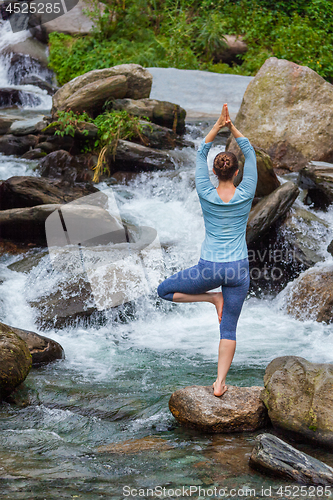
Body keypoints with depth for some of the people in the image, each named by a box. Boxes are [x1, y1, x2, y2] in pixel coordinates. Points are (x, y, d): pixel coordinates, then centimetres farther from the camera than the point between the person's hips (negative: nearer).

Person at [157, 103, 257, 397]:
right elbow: (250, 155, 5)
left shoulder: (206, 195, -7)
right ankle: (220, 383, 1)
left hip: (209, 268, -2)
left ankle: (214, 298, 6)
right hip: (238, 269, 2)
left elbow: (201, 154, 4)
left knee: (164, 291, 19)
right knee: (229, 329, 9)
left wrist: (218, 126, 0)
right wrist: (232, 127, 4)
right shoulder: (246, 195, -6)